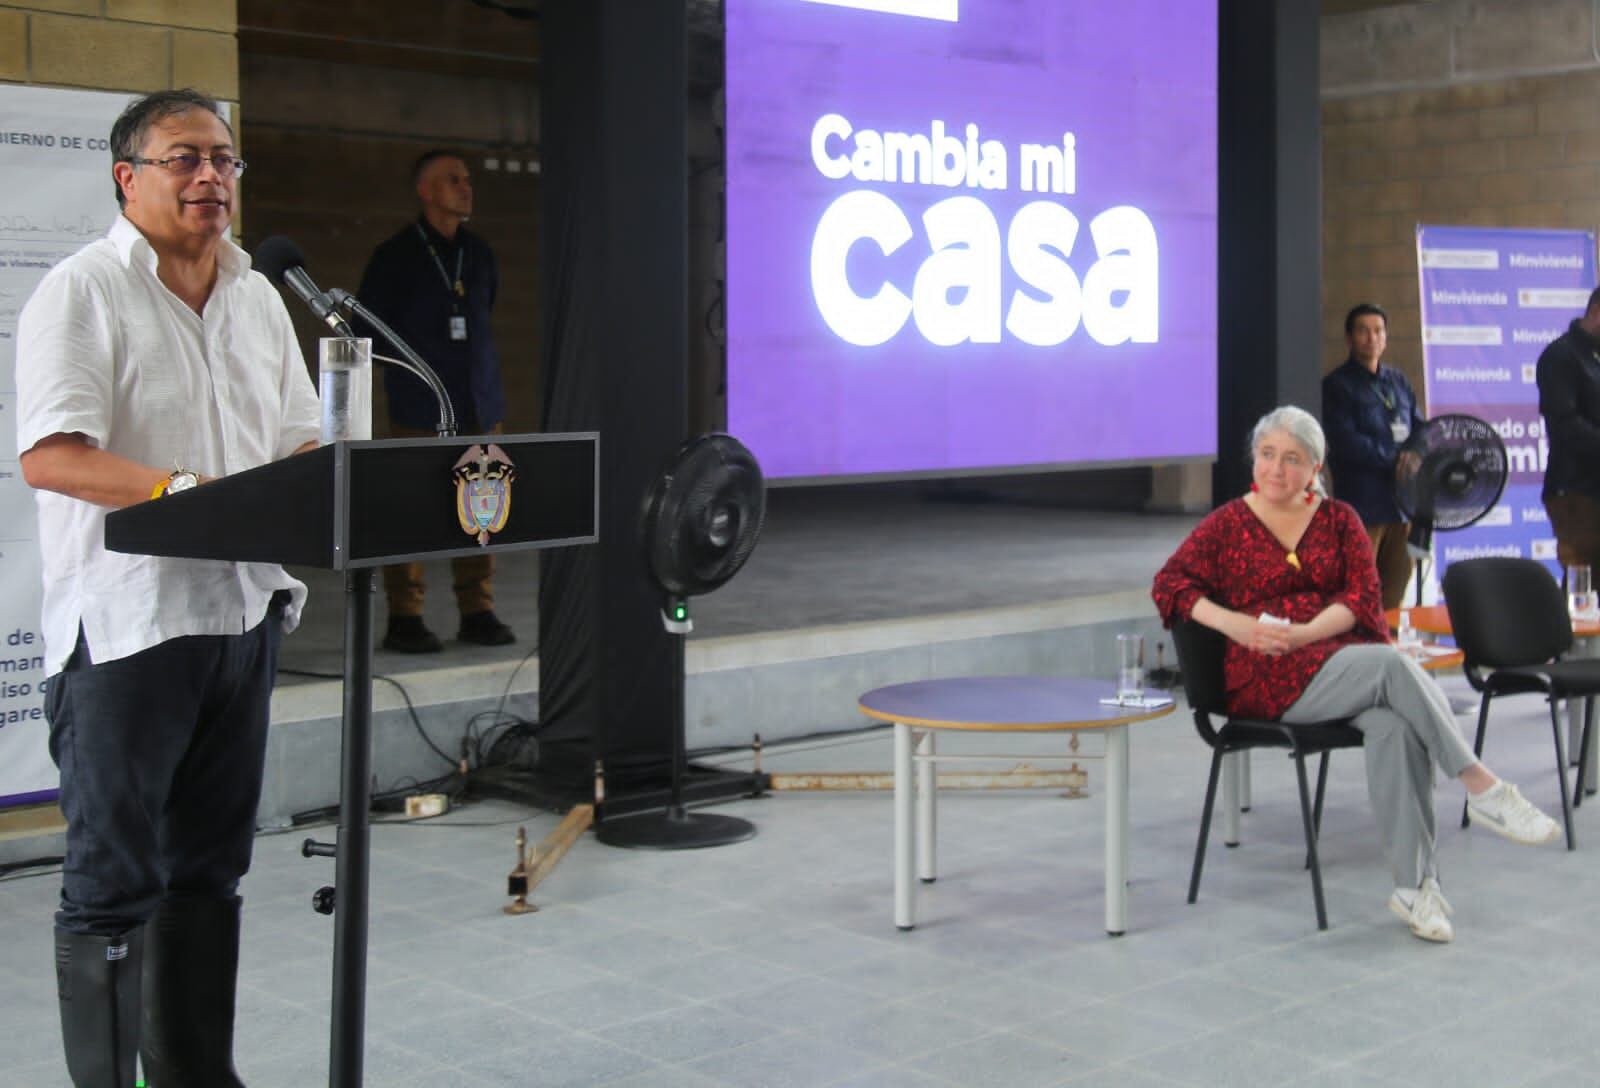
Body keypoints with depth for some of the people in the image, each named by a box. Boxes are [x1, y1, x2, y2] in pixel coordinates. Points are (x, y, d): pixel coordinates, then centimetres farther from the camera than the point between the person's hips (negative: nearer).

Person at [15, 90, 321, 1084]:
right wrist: (187, 491, -28)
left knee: (211, 869, 14)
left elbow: (302, 443, 18)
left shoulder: (257, 297, 15)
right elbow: (49, 456, -18)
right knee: (114, 880, 1)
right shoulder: (83, 293, -7)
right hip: (126, 625, -7)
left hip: (243, 615, 7)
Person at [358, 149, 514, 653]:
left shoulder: (479, 252, 14)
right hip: (420, 406, -5)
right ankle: (404, 619, 3)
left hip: (479, 402, 5)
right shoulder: (395, 256, 0)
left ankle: (477, 612, 12)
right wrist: (409, 364, 2)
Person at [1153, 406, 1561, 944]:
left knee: (1395, 727, -33)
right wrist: (1237, 625, -14)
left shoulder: (1339, 520, 17)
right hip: (1273, 679, -3)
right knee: (1392, 663, -31)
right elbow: (1169, 583, 1)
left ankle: (1414, 885, -32)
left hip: (1347, 654, 3)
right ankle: (1484, 790, -26)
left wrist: (1304, 632, -13)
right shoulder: (1228, 524, 11)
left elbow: (1363, 597, 5)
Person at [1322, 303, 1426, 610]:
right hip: (1363, 506, -6)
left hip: (1403, 502, 6)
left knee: (1394, 598, 10)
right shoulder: (1338, 385, -1)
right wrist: (1395, 458, -16)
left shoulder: (1398, 382, 17)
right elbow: (1344, 443, -12)